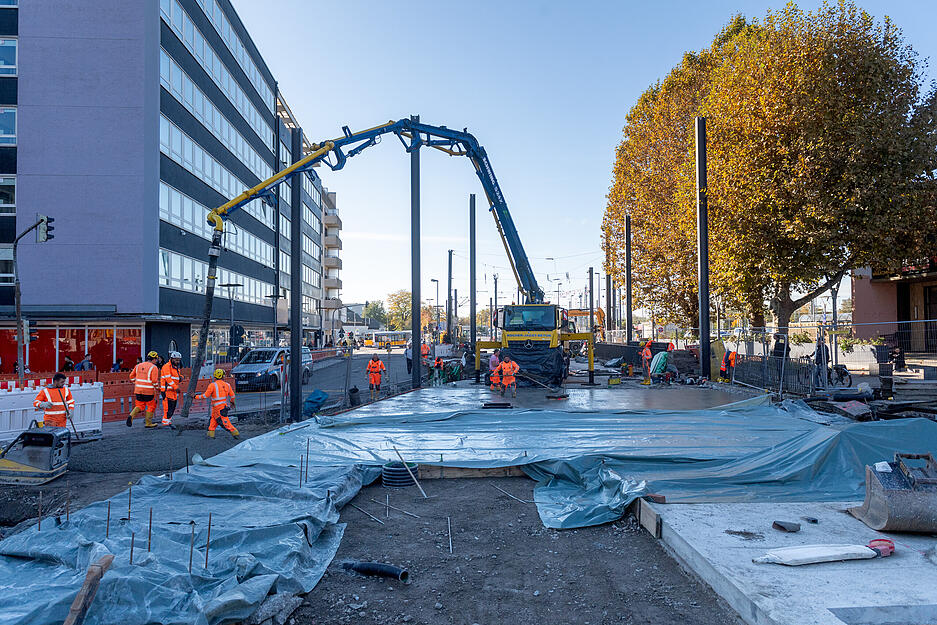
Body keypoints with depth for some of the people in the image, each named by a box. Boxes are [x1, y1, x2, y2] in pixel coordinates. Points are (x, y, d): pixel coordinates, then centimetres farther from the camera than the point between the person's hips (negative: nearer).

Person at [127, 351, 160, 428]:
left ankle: (131, 416, -10)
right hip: (148, 391, -5)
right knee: (151, 406, 10)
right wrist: (157, 387, 1)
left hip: (138, 390, 5)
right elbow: (154, 380, -16)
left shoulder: (138, 365, 9)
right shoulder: (154, 367, -9)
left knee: (139, 406, 16)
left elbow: (132, 376, 13)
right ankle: (148, 423, 13)